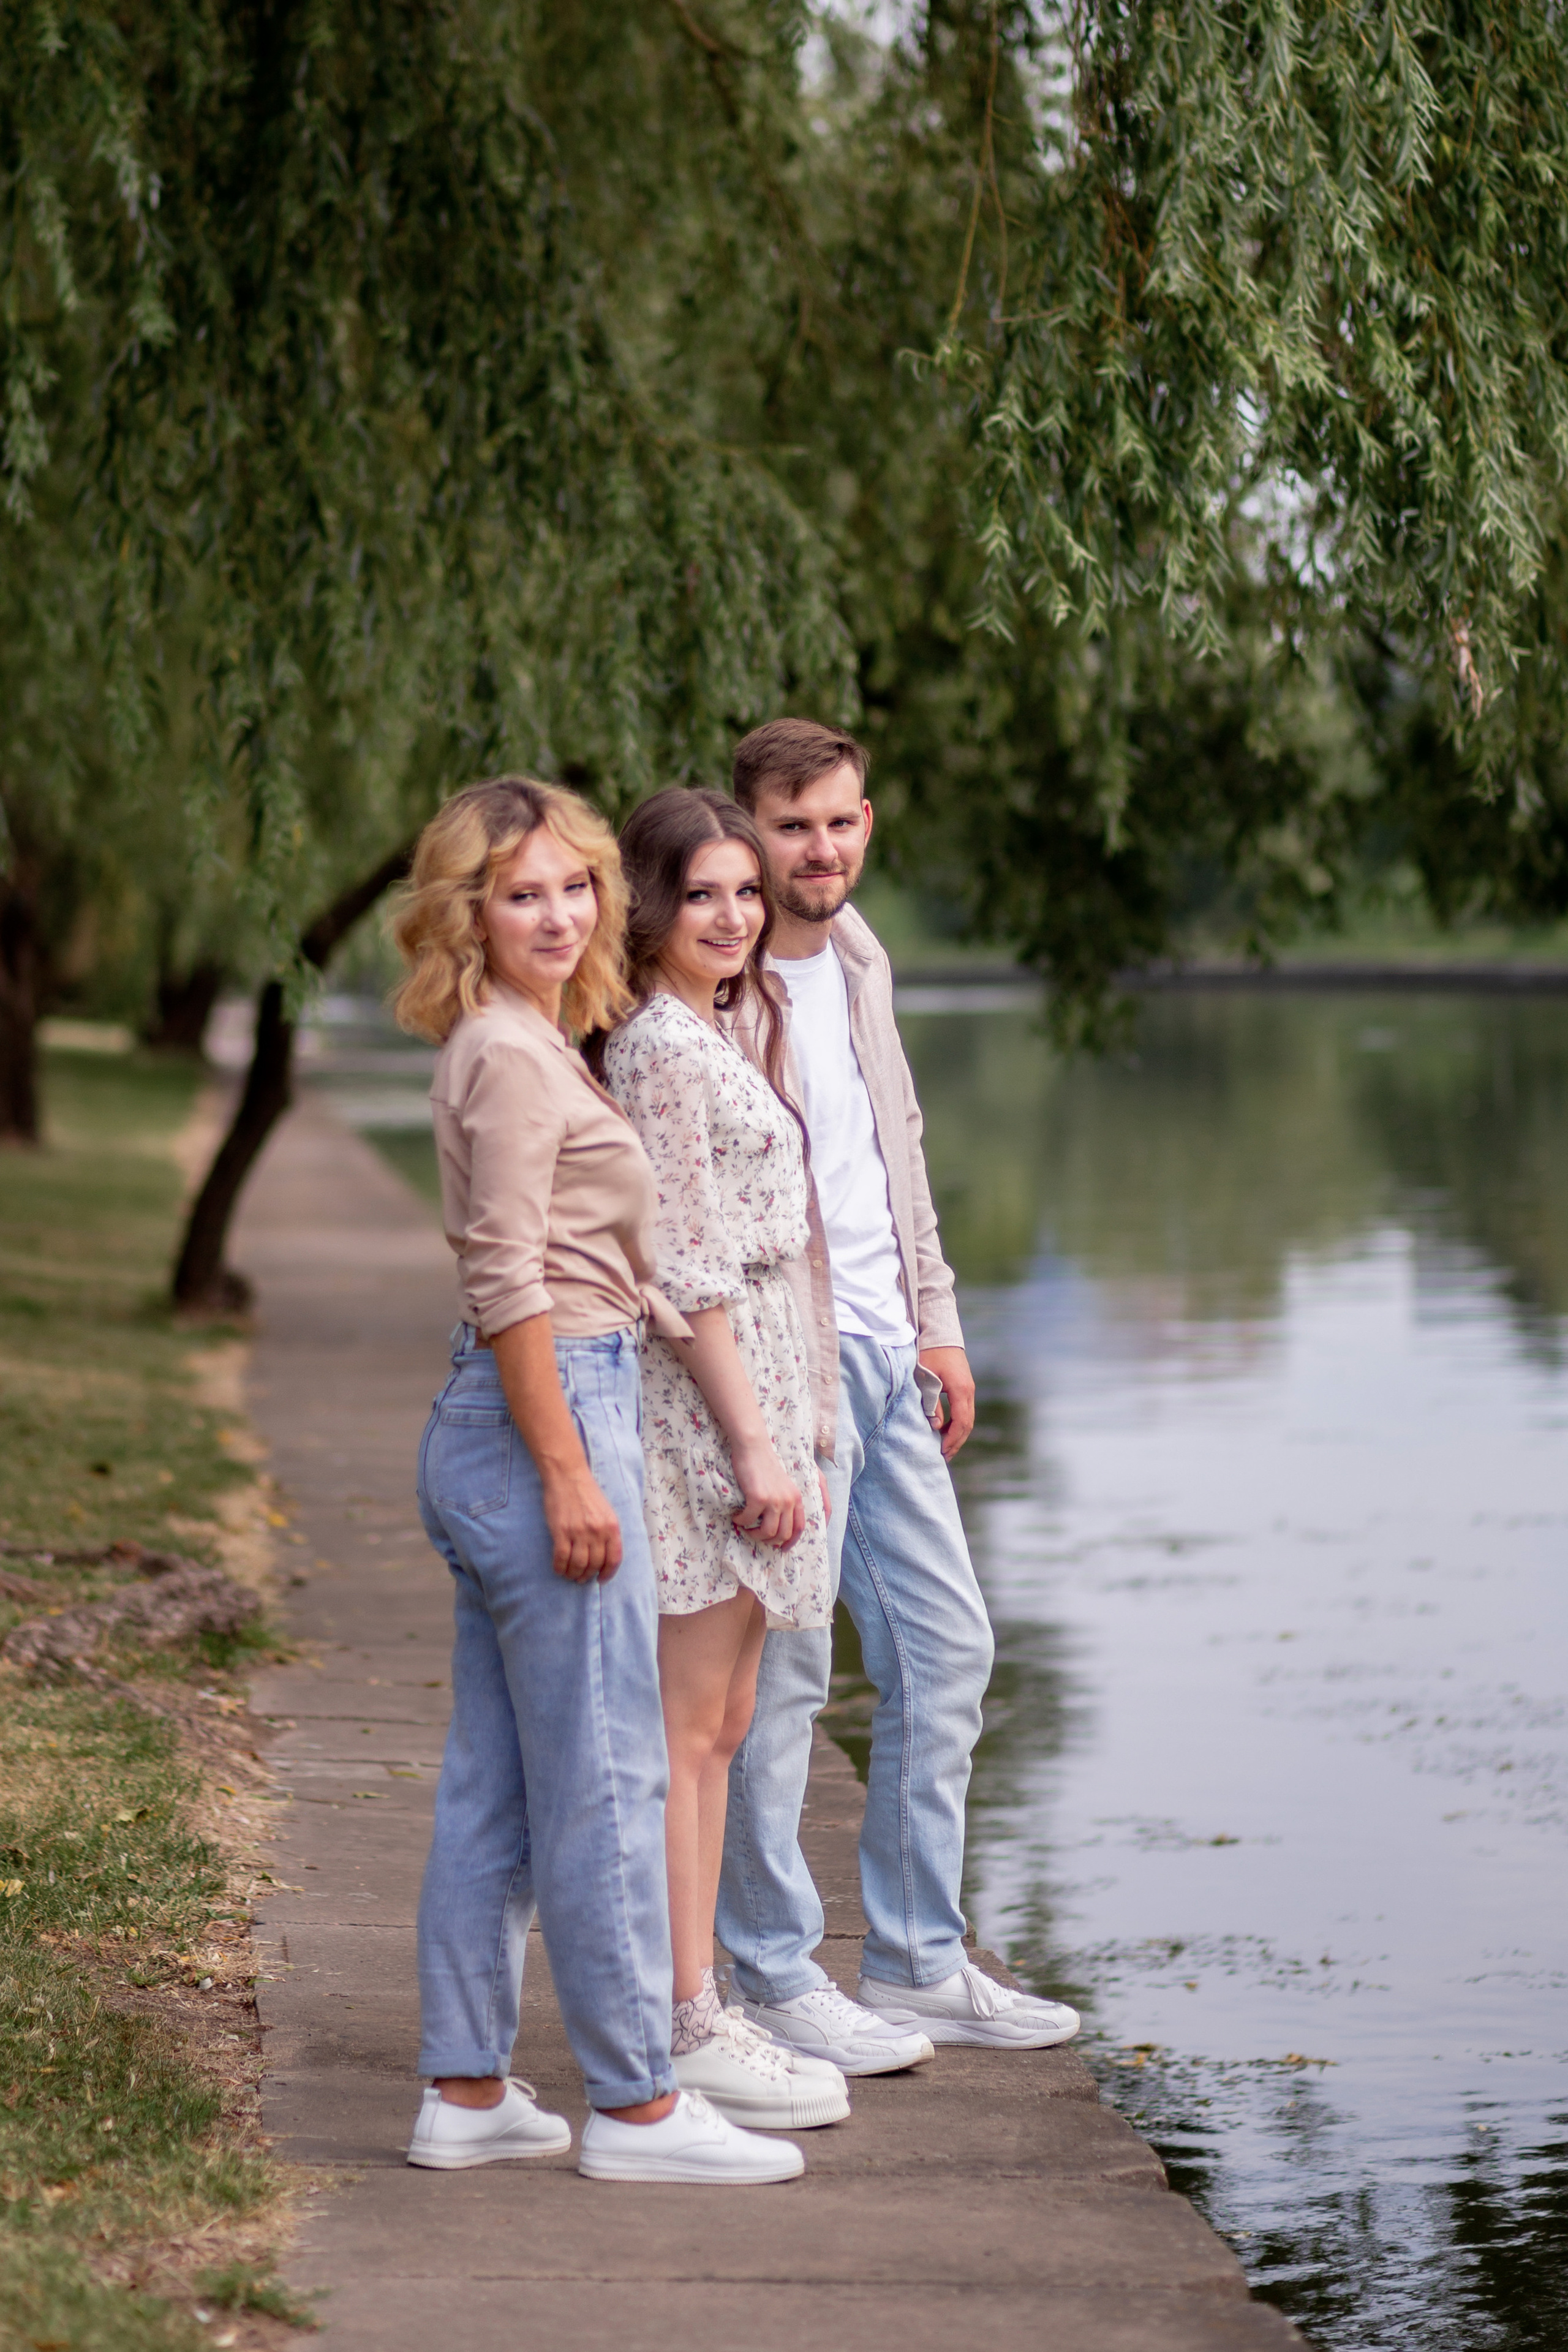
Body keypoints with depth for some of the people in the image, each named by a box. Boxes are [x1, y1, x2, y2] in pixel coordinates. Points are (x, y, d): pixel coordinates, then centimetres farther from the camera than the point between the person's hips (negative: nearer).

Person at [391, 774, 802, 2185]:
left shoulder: (528, 1047, 17)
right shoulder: (509, 1057, -13)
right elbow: (507, 1284, -18)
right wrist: (568, 1474, -20)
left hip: (497, 1430, 10)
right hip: (546, 1418, -10)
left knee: (494, 1785, 12)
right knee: (606, 1782, -4)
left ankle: (467, 2092, 17)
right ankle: (635, 2104, 2)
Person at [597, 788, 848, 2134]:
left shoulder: (708, 1036, 17)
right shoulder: (660, 1047, -14)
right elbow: (687, 1266, -18)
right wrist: (755, 1443, -19)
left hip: (744, 1385, 10)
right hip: (704, 1397, -10)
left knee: (719, 1723, 12)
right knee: (687, 1724, -6)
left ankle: (701, 2014, 17)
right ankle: (685, 2033, -2)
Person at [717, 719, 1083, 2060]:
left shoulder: (858, 958, 12)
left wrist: (939, 1326, 15)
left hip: (888, 1352, 9)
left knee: (947, 1647, 11)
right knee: (780, 1674, -2)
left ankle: (919, 1959, 22)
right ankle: (774, 1976, 10)